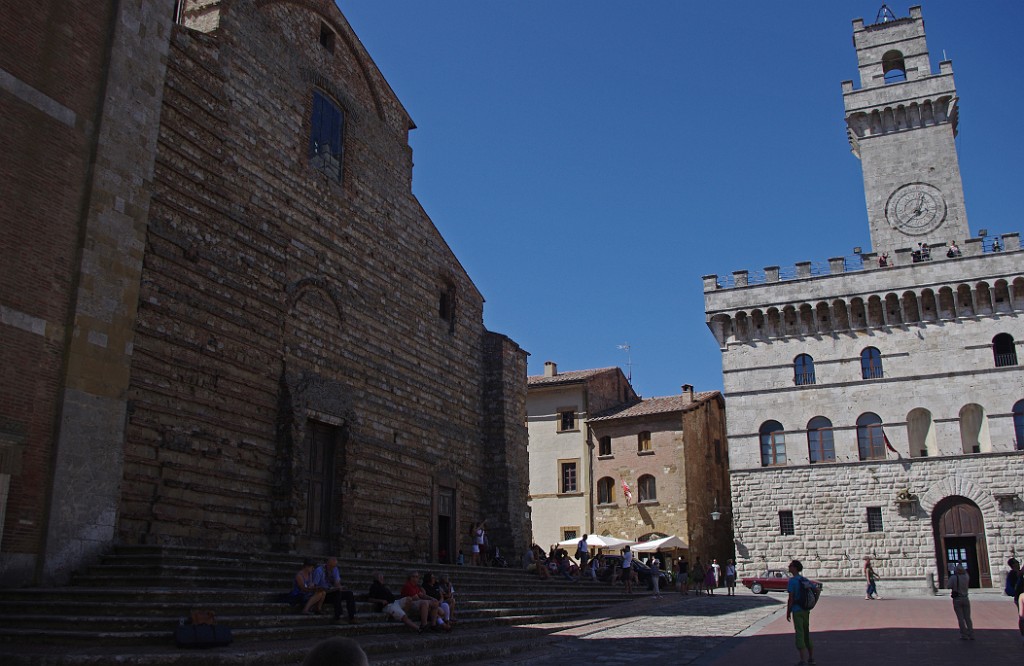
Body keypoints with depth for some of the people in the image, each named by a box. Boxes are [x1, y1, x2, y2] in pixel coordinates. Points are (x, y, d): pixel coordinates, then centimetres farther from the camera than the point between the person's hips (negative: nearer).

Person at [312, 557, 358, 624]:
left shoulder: (335, 569, 4)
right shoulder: (319, 570, -15)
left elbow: (337, 582, -2)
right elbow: (314, 586, -19)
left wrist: (339, 586, -26)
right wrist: (326, 589, -30)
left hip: (332, 592, 6)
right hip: (323, 594, -6)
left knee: (349, 593, -15)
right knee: (338, 592, -33)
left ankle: (351, 618, -22)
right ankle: (337, 617, -32)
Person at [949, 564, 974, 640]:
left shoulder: (953, 578, -14)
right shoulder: (966, 577, -2)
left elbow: (950, 587, -6)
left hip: (957, 600, -3)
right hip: (965, 599, 3)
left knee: (960, 618, 1)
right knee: (967, 617, 8)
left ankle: (964, 635, -1)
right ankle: (971, 635, 4)